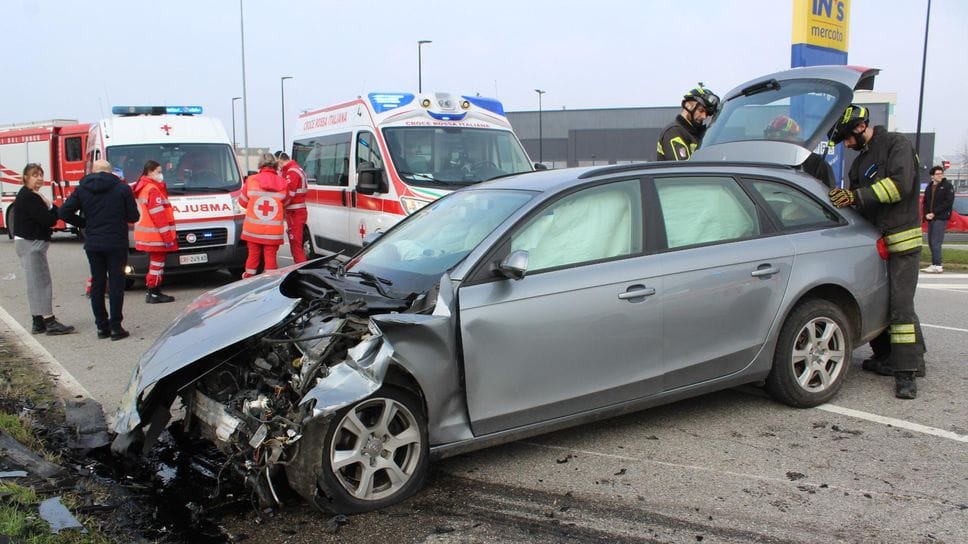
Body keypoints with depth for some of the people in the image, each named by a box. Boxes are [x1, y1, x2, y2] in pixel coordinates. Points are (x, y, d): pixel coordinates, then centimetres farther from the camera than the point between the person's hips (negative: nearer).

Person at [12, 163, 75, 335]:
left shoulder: (29, 195, 16)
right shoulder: (29, 197, -16)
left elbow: (47, 219, 10)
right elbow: (48, 220, -22)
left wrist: (48, 207, -9)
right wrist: (50, 206, -4)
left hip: (29, 243, 11)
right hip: (31, 244, -11)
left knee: (35, 284, 13)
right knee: (42, 282, -9)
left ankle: (38, 323, 18)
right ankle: (50, 322, -9)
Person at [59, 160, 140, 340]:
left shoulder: (81, 189, 5)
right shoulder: (122, 188, -4)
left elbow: (64, 213, -1)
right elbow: (133, 216, -5)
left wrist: (85, 223, 12)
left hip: (92, 244, 3)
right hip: (116, 243, -3)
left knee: (97, 283, 11)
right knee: (116, 283, 0)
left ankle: (102, 326, 12)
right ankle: (115, 326, -2)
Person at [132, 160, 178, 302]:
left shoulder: (143, 188, 18)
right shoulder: (153, 190, -14)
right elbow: (158, 216, -20)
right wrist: (167, 235, -20)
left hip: (147, 235, 10)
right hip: (155, 236, -10)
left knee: (155, 262, 16)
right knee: (157, 263, -4)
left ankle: (153, 291, 21)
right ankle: (153, 293, -1)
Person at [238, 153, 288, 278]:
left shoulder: (251, 180, -3)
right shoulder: (282, 183, -3)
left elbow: (243, 202, 7)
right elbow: (285, 204, 6)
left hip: (253, 230, 1)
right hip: (274, 232, -1)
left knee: (253, 255, 13)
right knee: (271, 257, 5)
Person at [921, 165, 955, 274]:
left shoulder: (947, 186, -1)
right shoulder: (929, 187, 16)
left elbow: (948, 202, -10)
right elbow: (925, 202, 17)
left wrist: (934, 213, -14)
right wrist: (926, 214, -2)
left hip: (941, 218, -6)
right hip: (930, 219, 6)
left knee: (936, 242, -12)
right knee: (931, 242, 7)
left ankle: (937, 266, -11)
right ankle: (935, 264, 14)